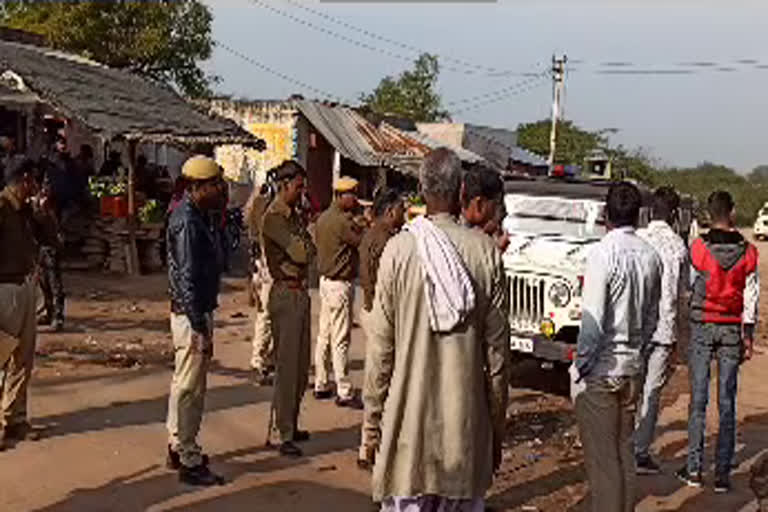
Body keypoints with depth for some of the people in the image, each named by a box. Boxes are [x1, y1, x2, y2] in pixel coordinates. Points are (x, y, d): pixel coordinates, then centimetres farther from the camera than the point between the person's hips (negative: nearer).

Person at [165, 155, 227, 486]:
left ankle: (178, 448, 33)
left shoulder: (194, 214, 10)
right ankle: (189, 462, 8)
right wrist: (200, 329, -23)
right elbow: (188, 279, -23)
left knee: (185, 384, 20)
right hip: (191, 314, -11)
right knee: (189, 388, -2)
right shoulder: (188, 222, -20)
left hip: (194, 312, 11)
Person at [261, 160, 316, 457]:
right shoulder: (274, 218, -15)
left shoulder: (293, 215, 15)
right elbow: (304, 253, -22)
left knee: (300, 365, 15)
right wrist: (308, 242, -3)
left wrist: (304, 244, -8)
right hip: (286, 293, -9)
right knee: (287, 366, -5)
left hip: (299, 292, 9)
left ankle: (292, 425, 25)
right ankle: (285, 435, 1)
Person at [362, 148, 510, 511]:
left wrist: (372, 414, 7)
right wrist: (497, 424, 11)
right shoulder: (486, 252, -5)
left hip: (407, 417, -1)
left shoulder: (398, 249, -7)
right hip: (467, 421, 1)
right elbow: (497, 348, 0)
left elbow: (380, 345, -4)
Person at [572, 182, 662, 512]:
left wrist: (580, 365, -11)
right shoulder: (650, 256, 3)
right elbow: (652, 317, 11)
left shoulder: (603, 253, -17)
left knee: (601, 457, 1)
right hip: (632, 367, 7)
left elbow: (593, 320, -20)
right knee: (624, 451, 17)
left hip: (599, 369, -7)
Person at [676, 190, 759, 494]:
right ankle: (722, 474, 9)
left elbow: (690, 288, 2)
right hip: (732, 329, 1)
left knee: (698, 399, 5)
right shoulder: (748, 252, -2)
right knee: (727, 402, 6)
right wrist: (748, 336, 6)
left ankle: (694, 470, 7)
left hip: (702, 325, -1)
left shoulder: (698, 247, -7)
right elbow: (751, 297, 0)